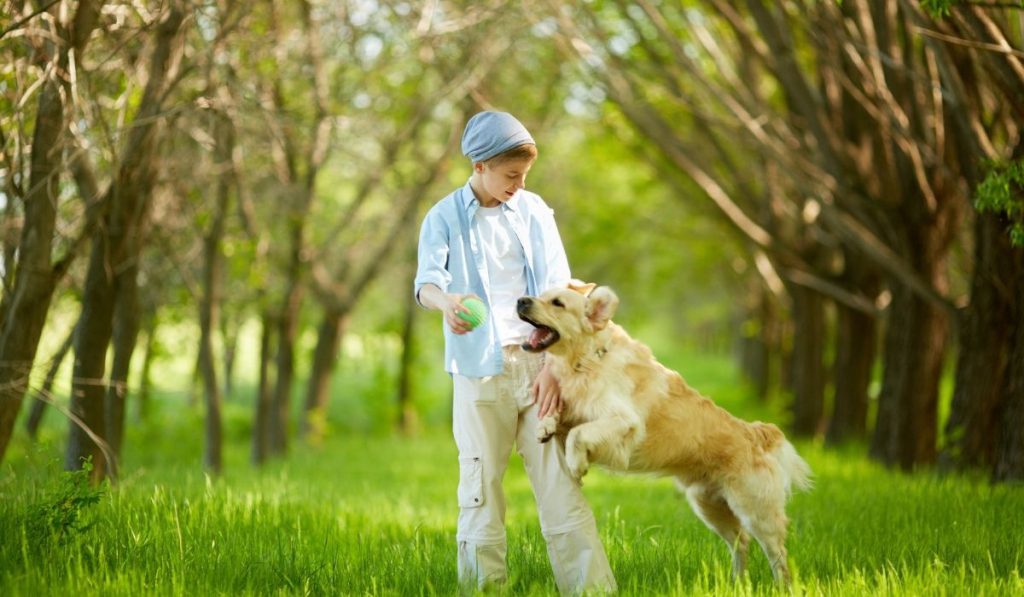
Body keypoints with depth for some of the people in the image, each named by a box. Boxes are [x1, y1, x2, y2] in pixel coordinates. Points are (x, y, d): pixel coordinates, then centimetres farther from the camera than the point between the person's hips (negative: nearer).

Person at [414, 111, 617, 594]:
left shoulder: (534, 211, 7)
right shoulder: (445, 218, 2)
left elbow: (557, 291, 3)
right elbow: (426, 281, -13)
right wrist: (445, 300, -38)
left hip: (536, 361, 1)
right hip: (480, 369, -1)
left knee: (559, 481, -2)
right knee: (480, 486, -1)